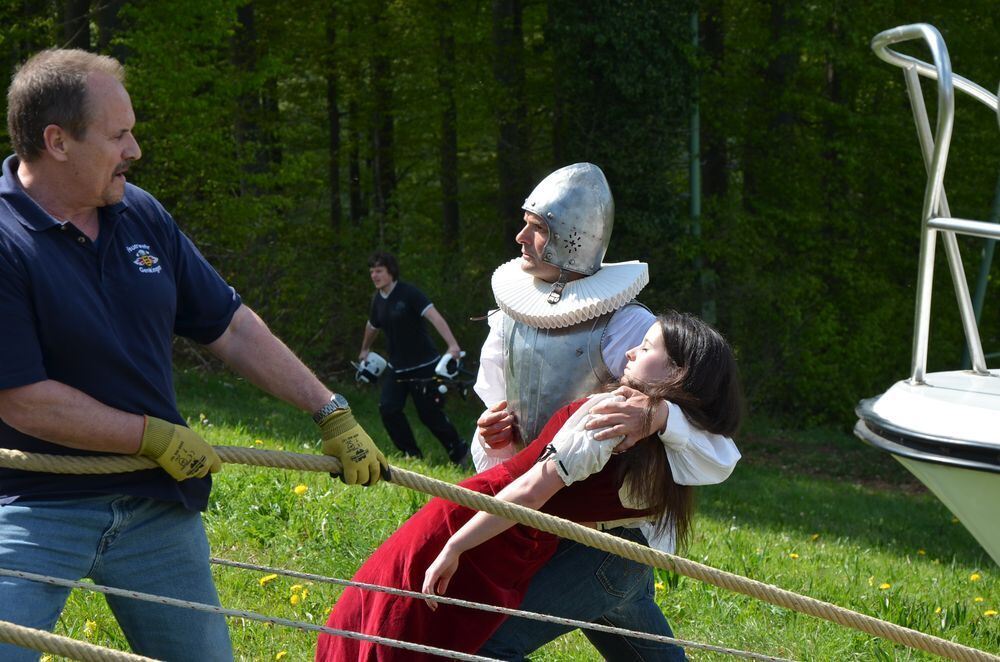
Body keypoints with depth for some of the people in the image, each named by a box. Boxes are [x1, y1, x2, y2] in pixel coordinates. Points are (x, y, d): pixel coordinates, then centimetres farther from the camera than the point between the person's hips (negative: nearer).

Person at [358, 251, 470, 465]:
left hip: (423, 367, -7)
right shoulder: (378, 299, 4)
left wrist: (452, 345, -44)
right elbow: (372, 326, 26)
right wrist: (365, 349, 44)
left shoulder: (409, 293, -18)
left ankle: (459, 453, 18)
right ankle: (412, 454, 8)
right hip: (397, 367, 7)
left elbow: (434, 316, -30)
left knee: (430, 414, -2)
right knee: (388, 408, -6)